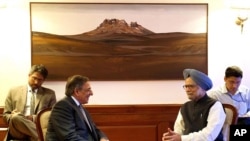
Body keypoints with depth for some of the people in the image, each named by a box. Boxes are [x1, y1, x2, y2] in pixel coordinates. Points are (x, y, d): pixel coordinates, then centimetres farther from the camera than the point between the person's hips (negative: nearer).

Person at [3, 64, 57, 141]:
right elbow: (6, 115, 15)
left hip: (38, 127, -2)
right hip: (18, 131, 2)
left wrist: (34, 118, -8)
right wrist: (15, 119, -8)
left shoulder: (50, 94, 15)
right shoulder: (14, 91, 16)